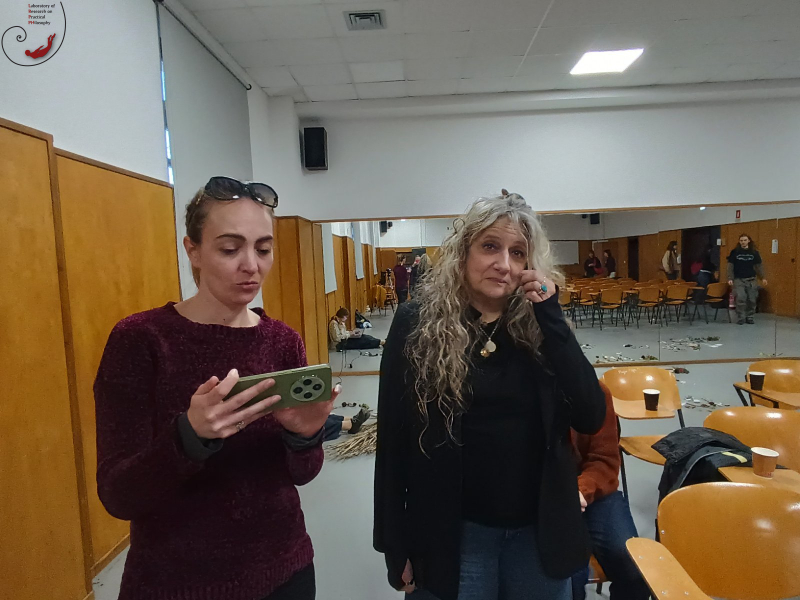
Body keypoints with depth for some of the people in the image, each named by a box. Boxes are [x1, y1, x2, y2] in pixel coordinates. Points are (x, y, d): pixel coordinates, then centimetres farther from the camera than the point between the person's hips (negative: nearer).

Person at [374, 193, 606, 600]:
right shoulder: (417, 324, -10)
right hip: (452, 533, -2)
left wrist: (551, 317, -16)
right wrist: (395, 543, -4)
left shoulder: (539, 324, -1)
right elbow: (393, 439, -6)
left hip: (539, 530, 3)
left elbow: (590, 418, -11)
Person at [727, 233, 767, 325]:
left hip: (751, 280, 2)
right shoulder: (734, 252, 0)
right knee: (740, 299, -12)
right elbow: (730, 266, 0)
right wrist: (730, 278, -8)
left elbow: (759, 266, 9)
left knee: (752, 299, 3)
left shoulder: (754, 252, 5)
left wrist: (763, 277, 1)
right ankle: (740, 318, -2)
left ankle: (749, 317, 17)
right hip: (739, 279, -2)